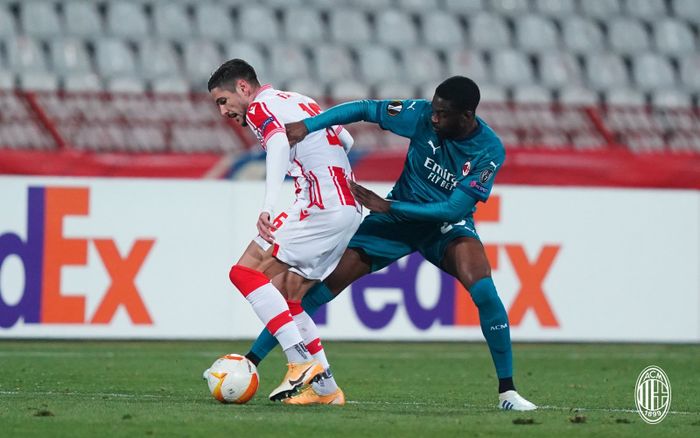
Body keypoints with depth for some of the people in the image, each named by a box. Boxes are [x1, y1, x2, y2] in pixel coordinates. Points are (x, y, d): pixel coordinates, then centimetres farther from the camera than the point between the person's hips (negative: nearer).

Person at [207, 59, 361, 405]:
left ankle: (303, 362, -18)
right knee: (286, 299, 13)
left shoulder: (261, 107, -3)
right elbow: (347, 141, 31)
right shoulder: (299, 101, 24)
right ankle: (325, 388, 10)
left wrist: (268, 206, -37)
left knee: (245, 272, -11)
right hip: (350, 210, 9)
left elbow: (279, 144, -25)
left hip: (321, 208, -9)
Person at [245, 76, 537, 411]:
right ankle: (252, 360, 0)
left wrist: (387, 206, -27)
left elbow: (454, 208, -24)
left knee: (483, 289, -29)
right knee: (326, 283, -8)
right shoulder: (423, 115, -18)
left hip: (446, 223, -2)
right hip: (398, 216, 2)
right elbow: (365, 109, -13)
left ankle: (507, 391, -17)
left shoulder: (489, 151, -23)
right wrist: (307, 126, -26)